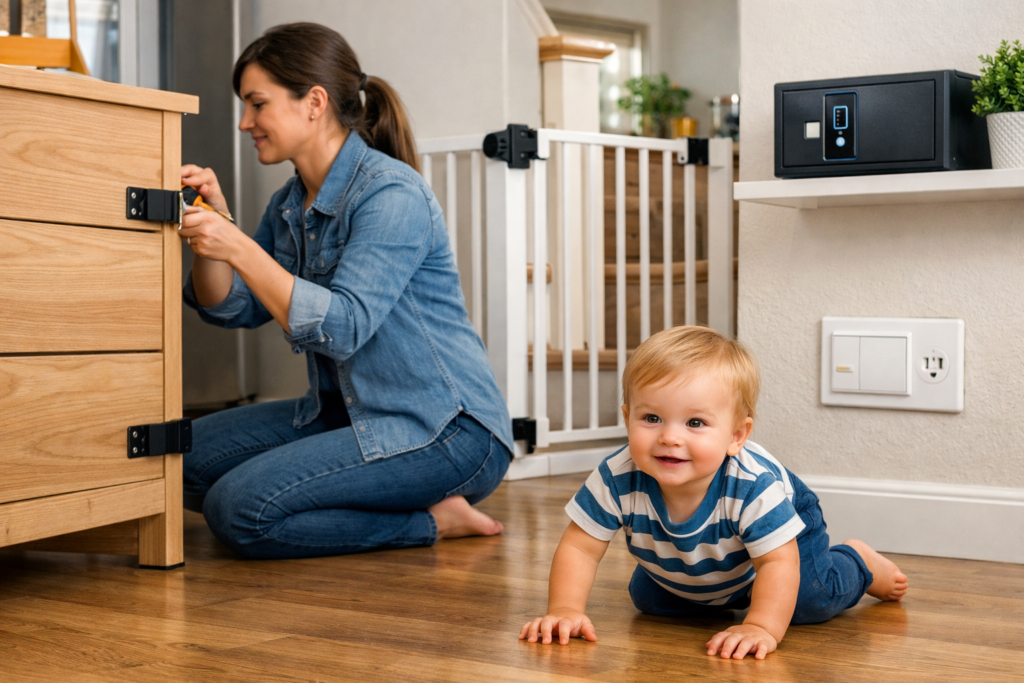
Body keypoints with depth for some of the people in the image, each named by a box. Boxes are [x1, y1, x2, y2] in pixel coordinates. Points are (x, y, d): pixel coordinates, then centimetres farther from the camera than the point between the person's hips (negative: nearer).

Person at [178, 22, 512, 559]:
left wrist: (239, 248, -28)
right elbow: (232, 309, 8)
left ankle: (434, 520, -5)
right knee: (189, 457, 5)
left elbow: (341, 328, -27)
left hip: (446, 432, -10)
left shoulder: (392, 195, -17)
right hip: (350, 412, 10)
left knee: (239, 508, -22)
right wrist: (213, 225, -9)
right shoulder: (289, 206, 11)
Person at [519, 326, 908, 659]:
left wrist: (762, 628, -53)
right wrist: (565, 610, -42)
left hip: (783, 527, -4)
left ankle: (861, 563, 19)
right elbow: (580, 548, -29)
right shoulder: (617, 479, -38)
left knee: (810, 602, -16)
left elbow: (778, 563, -40)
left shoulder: (755, 485, -45)